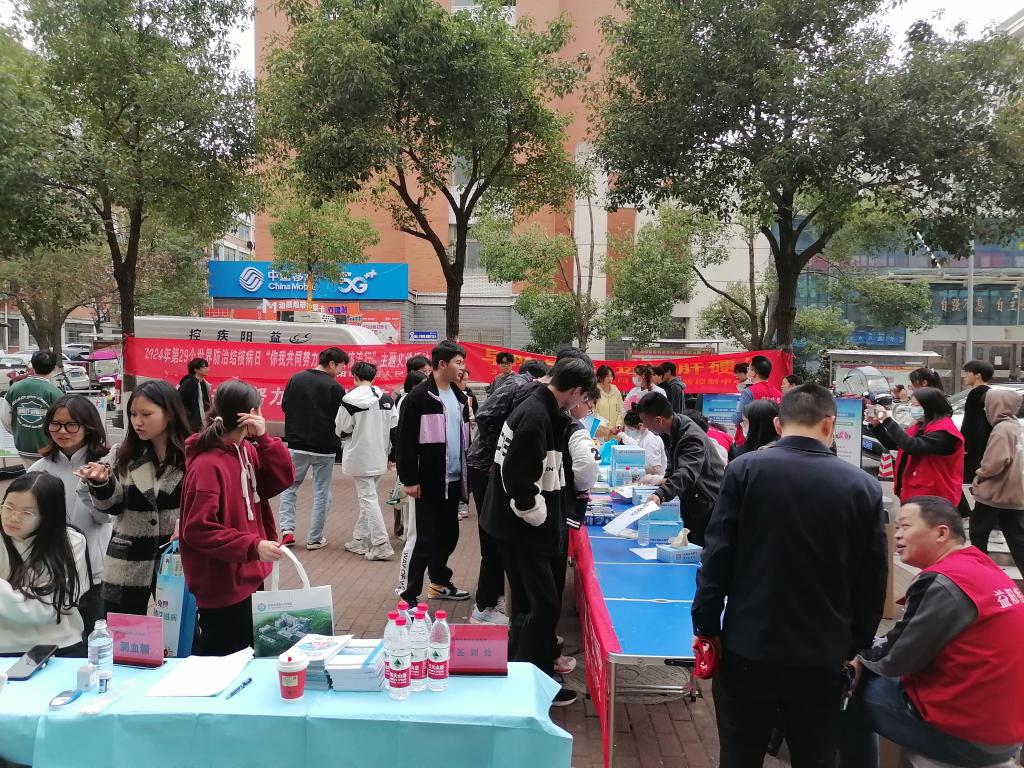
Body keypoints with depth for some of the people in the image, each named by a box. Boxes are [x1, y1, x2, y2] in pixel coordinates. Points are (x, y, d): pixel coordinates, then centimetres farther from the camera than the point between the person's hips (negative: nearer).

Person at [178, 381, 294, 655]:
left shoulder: (248, 450, 4)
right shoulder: (207, 465, -22)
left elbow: (283, 479, -1)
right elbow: (197, 530, -24)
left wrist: (264, 438, -12)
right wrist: (253, 546, -27)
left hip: (249, 575, 9)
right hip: (222, 584, -9)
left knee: (245, 657, 21)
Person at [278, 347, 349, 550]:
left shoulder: (296, 379, 0)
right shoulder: (335, 388, -12)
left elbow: (284, 406, 7)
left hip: (296, 445, 3)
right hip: (324, 448, -3)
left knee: (289, 487, 18)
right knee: (321, 493, 8)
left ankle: (287, 529, 4)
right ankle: (314, 539, 13)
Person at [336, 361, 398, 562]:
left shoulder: (350, 399, -14)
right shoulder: (387, 399, 3)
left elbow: (342, 430, -7)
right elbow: (395, 430, 4)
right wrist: (393, 454, 13)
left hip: (360, 457, -6)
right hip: (379, 458, 6)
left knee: (368, 498, -2)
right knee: (367, 496, 18)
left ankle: (381, 545, -6)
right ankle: (360, 540, 24)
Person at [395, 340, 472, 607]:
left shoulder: (458, 396, 12)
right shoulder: (419, 397, -12)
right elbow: (406, 441, -14)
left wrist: (466, 473, 15)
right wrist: (409, 479, -16)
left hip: (453, 480, 8)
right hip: (428, 482, -8)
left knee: (448, 535, 17)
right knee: (421, 539, -5)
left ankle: (439, 583, 33)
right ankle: (407, 594, 4)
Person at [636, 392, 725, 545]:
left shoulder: (692, 437, -27)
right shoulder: (669, 432, 2)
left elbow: (687, 473, -42)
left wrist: (661, 494, -55)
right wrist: (667, 478, 4)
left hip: (709, 506, -9)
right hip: (691, 502, 9)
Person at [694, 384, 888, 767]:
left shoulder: (745, 469, -8)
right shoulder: (863, 487, -4)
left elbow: (718, 556, -9)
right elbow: (872, 582, 2)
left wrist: (706, 625, 2)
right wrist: (855, 646, 15)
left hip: (748, 649, -1)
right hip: (822, 656, 2)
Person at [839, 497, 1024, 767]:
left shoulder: (941, 582, -21)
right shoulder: (986, 568, 7)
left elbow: (896, 659, -14)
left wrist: (860, 654, 4)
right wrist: (872, 651, 7)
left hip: (966, 735, -8)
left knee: (854, 690, 5)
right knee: (876, 677, 21)